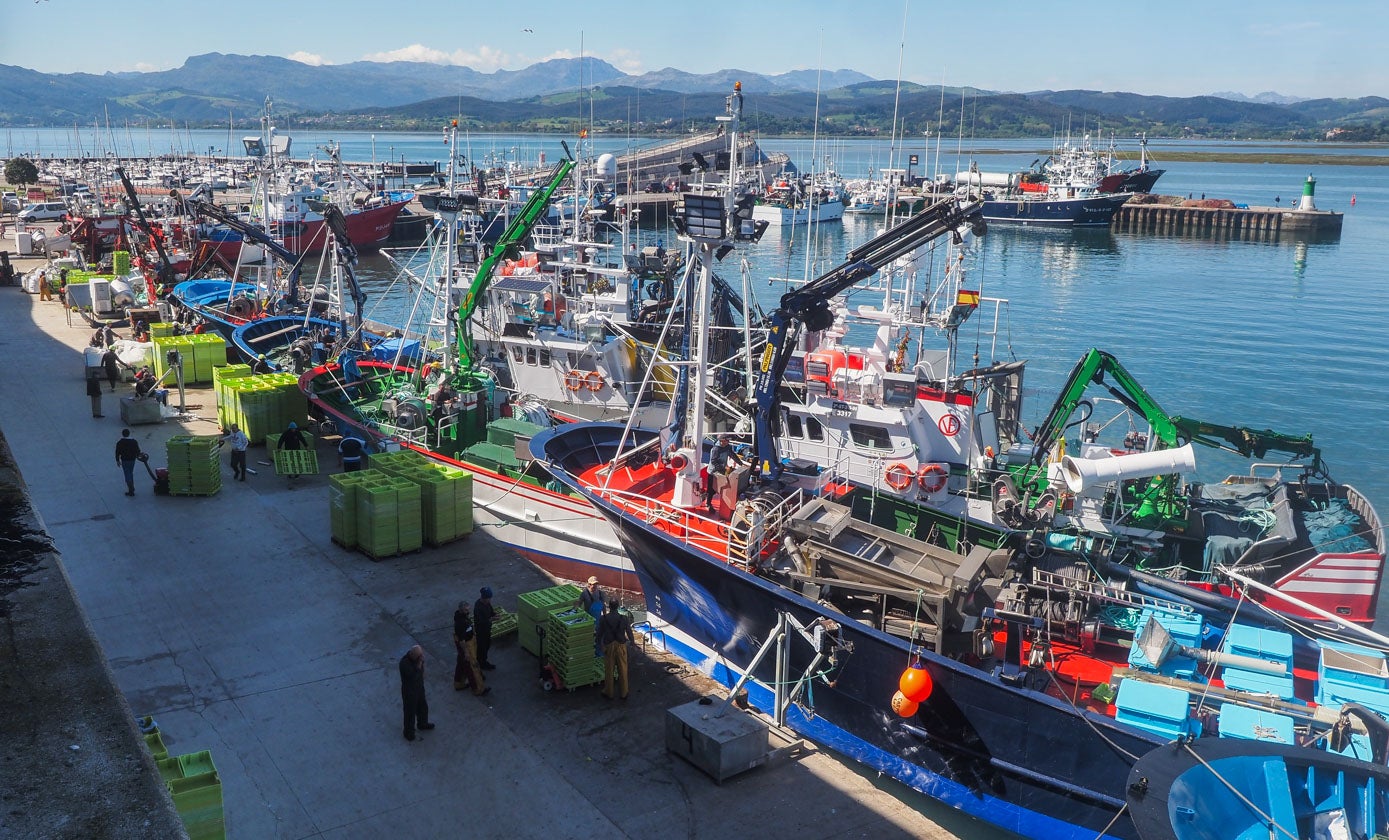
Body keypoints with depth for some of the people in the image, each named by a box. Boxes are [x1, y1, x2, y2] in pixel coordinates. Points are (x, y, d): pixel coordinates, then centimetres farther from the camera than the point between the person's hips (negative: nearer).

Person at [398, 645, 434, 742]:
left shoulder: (417, 656, -12)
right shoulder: (404, 663, -35)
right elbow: (414, 676, -38)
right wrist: (419, 664, -40)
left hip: (419, 687, 7)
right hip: (409, 691, -7)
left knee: (423, 707, 26)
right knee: (410, 712, 12)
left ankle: (422, 724, 51)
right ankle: (409, 732, 33)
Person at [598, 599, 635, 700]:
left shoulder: (603, 619, -14)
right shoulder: (624, 618, -13)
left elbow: (599, 634, -3)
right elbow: (629, 632, -3)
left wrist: (599, 642, 18)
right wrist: (632, 640, 18)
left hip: (608, 646, 0)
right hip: (621, 646, 0)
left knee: (609, 670, 13)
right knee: (623, 670, 12)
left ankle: (608, 693, 24)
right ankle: (624, 693, 22)